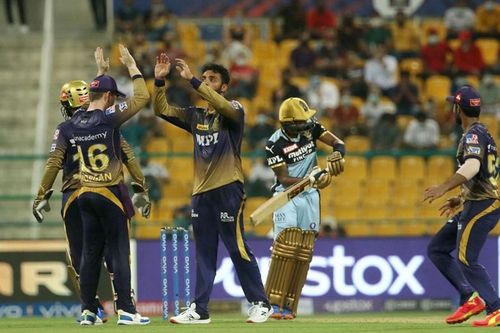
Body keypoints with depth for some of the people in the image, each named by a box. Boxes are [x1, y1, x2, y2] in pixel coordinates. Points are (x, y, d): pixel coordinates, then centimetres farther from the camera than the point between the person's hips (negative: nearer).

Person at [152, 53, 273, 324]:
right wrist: (159, 81, -5)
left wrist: (192, 80, -28)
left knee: (238, 249, -6)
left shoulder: (233, 111, -2)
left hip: (228, 190, -6)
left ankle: (260, 304, 1)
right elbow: (162, 110, 9)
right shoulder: (195, 115, 15)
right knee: (203, 254, 8)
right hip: (201, 192, 6)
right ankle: (199, 310, 10)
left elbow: (223, 107, -24)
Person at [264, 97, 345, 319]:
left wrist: (337, 155, -25)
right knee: (285, 247, -18)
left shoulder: (310, 128, -3)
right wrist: (310, 179, -32)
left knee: (304, 252, 0)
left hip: (310, 197, 5)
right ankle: (274, 303, -17)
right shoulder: (275, 145, -16)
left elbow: (338, 143, -1)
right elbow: (284, 179, -17)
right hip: (287, 196, -5)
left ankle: (289, 306, 2)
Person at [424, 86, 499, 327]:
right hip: (475, 205, 10)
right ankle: (470, 298, 7)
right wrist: (460, 199, 28)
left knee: (465, 259, -16)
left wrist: (444, 188, -40)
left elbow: (473, 166, -30)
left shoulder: (474, 135, -11)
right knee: (436, 249, 11)